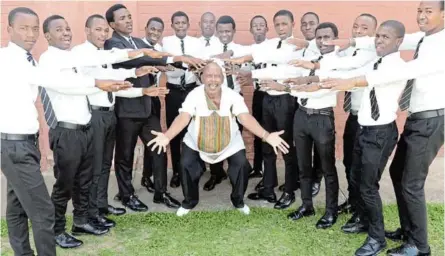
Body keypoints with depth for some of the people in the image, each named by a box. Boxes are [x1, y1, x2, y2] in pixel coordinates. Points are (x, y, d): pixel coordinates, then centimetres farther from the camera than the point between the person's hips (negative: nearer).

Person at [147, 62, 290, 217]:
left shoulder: (233, 96, -17)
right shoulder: (194, 95, -19)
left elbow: (245, 118, -27)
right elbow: (183, 117, -30)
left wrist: (266, 135, -43)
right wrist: (167, 136, -49)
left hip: (230, 143, 0)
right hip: (196, 143, 0)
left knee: (241, 164, -14)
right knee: (186, 165, -14)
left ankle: (238, 201, 15)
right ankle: (189, 202, 14)